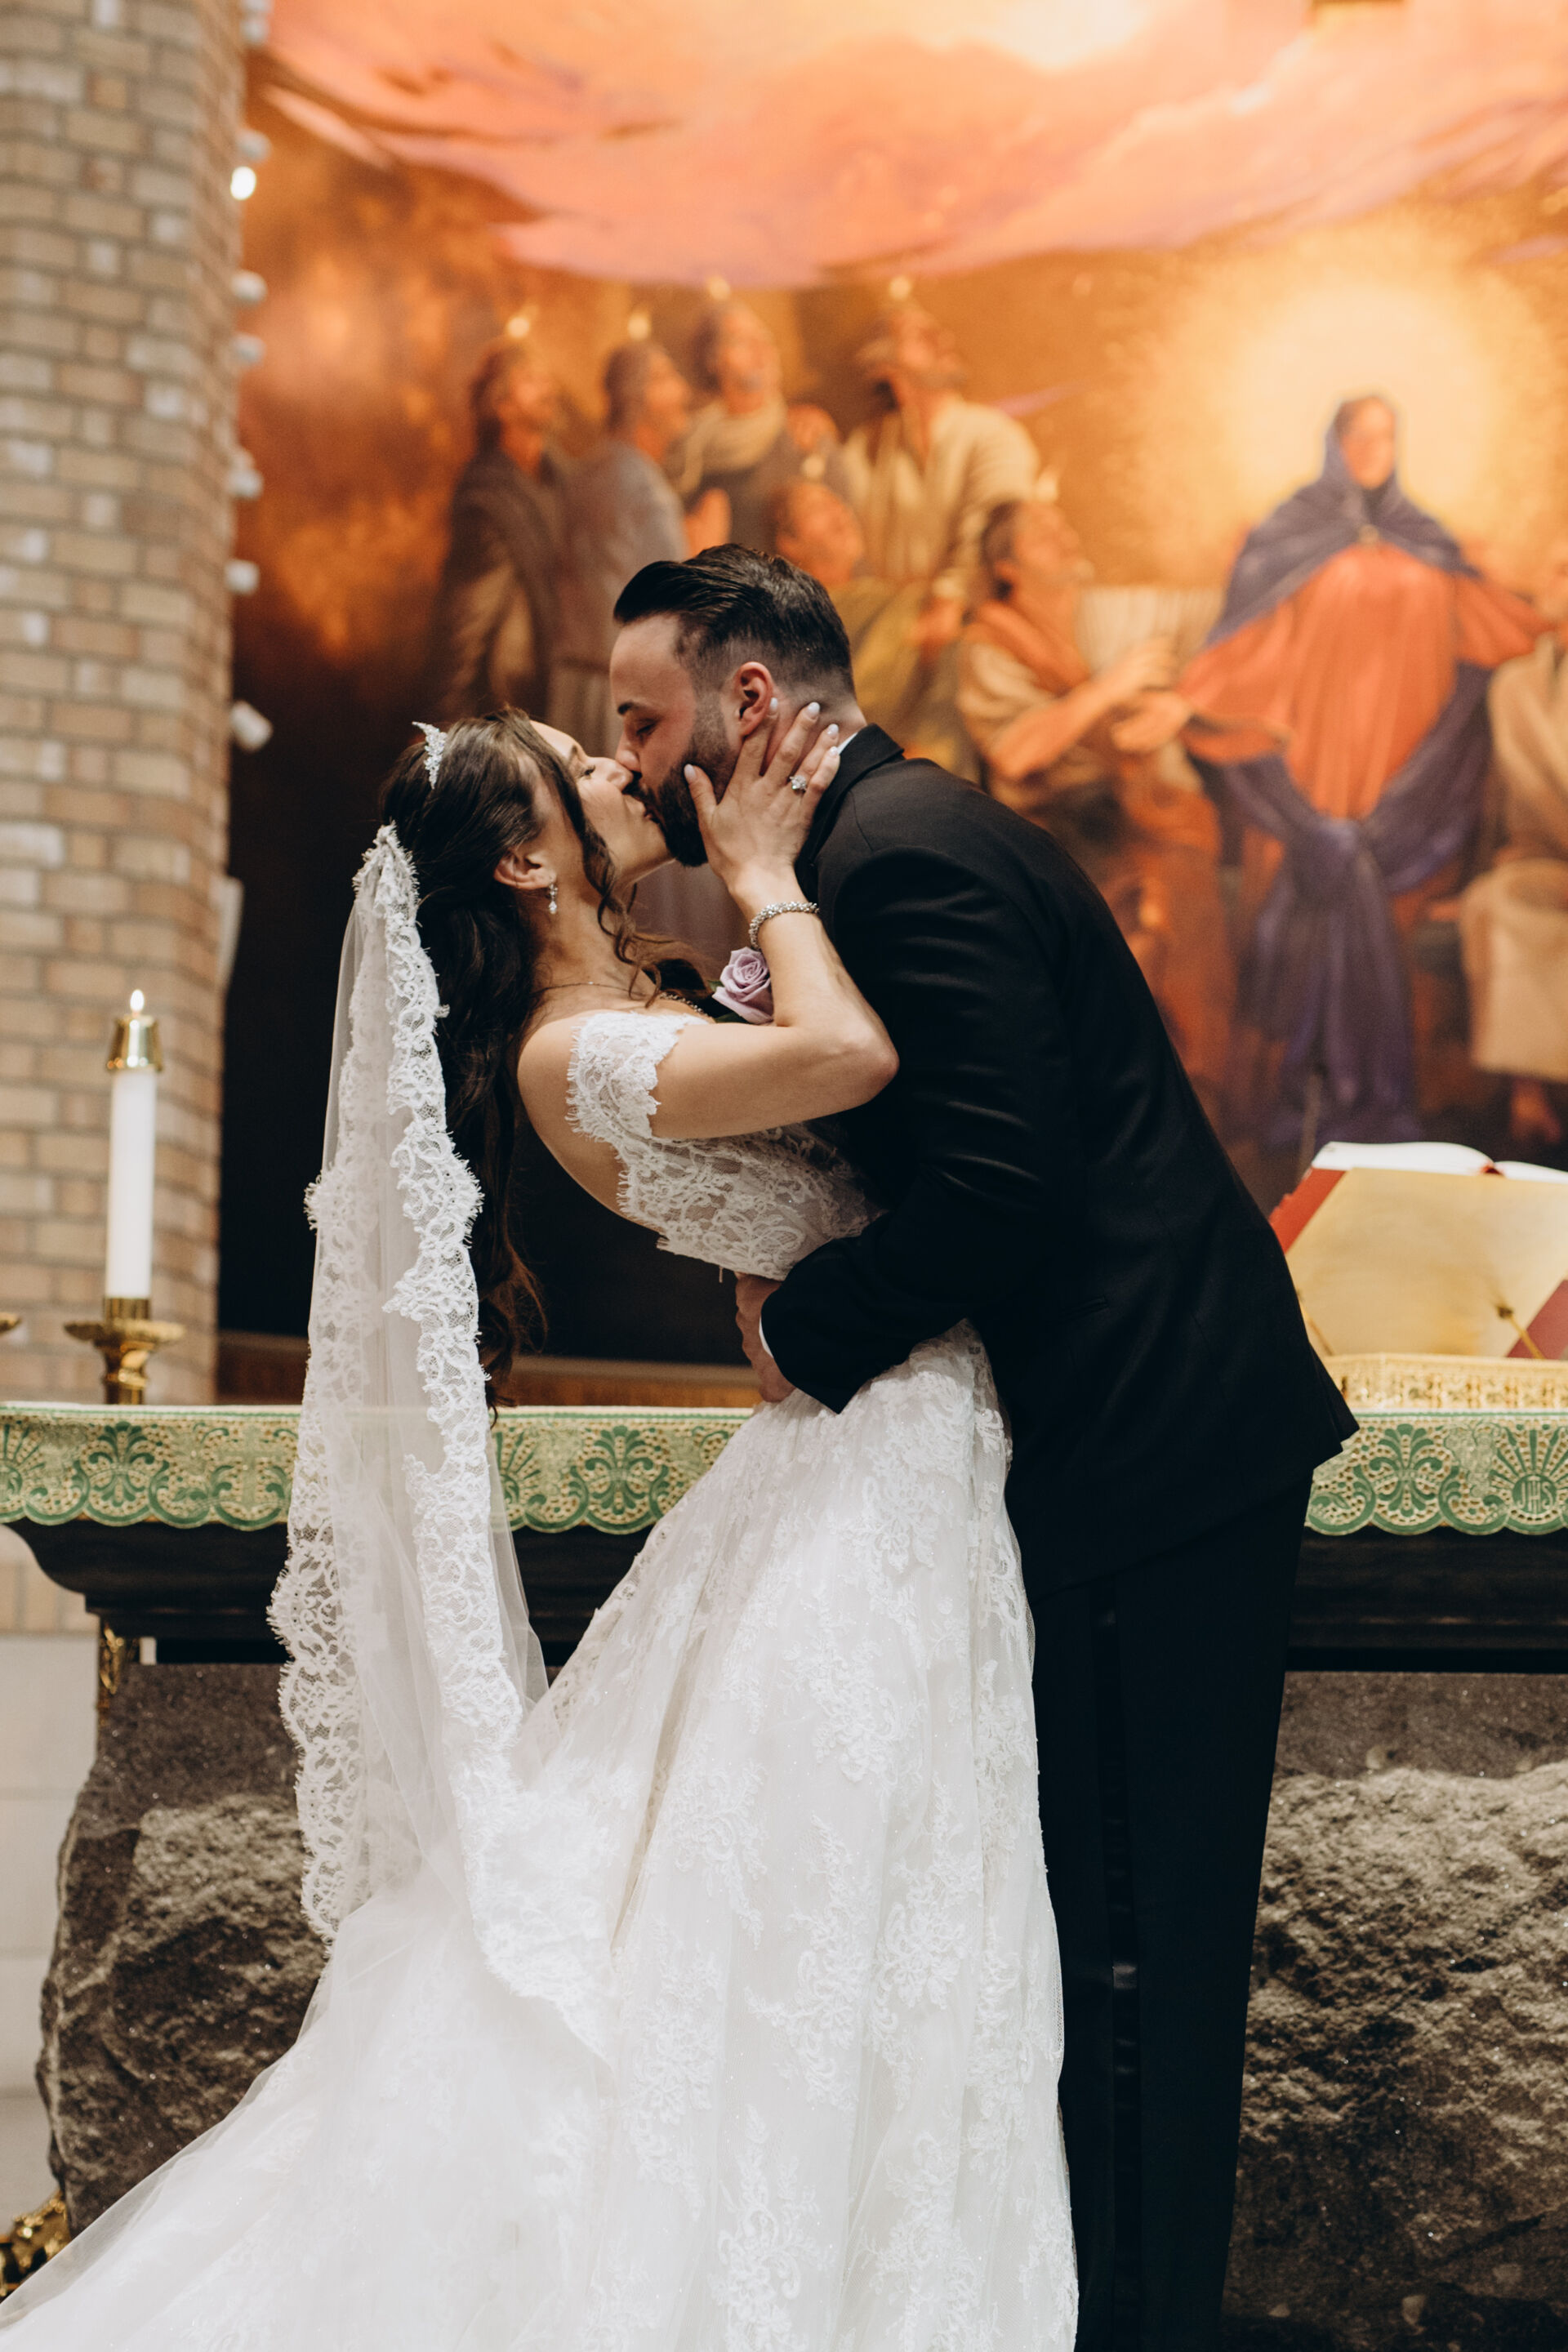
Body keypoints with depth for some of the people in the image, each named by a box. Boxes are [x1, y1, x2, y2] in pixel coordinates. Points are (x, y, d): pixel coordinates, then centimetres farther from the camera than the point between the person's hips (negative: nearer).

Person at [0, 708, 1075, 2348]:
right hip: (869, 1479, -9)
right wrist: (765, 879, -14)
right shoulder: (572, 1054, -17)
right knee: (820, 1930, -3)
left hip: (920, 1462, 9)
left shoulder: (657, 995, 12)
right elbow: (852, 1054, -30)